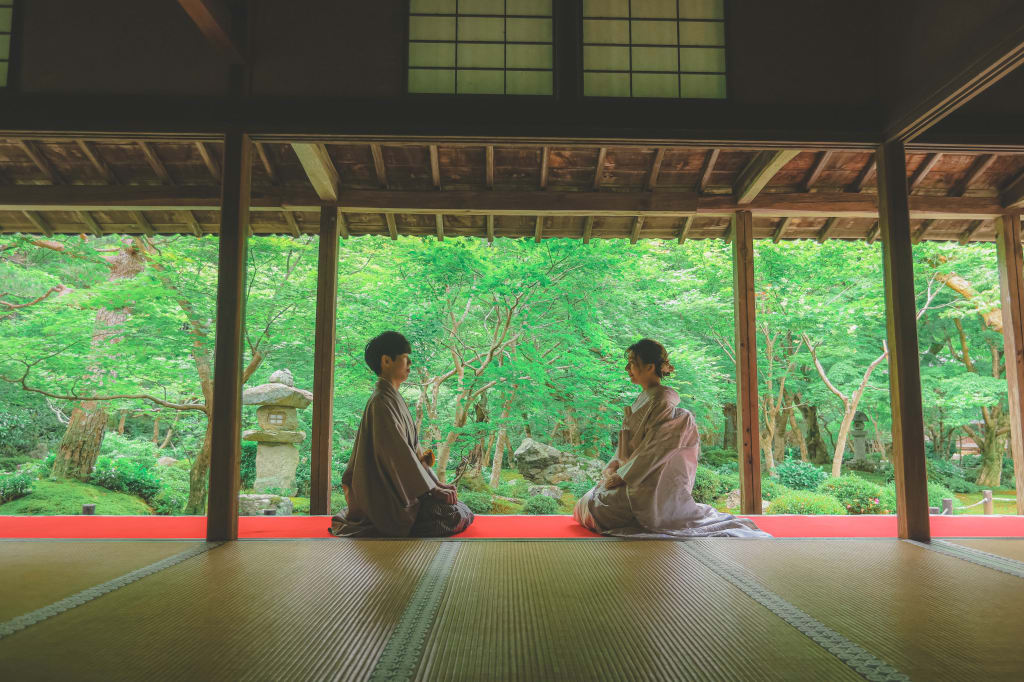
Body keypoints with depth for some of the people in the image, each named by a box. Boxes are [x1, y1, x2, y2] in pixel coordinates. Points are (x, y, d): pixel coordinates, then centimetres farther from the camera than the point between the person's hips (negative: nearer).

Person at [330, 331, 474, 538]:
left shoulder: (392, 397, 13)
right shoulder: (382, 402, -18)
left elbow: (410, 446, 15)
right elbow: (399, 453, -22)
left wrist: (435, 483, 10)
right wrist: (432, 490, -17)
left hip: (401, 487, 10)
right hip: (391, 495, -10)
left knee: (464, 511, 12)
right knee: (457, 516, -12)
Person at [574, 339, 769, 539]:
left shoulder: (662, 402, -18)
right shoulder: (643, 399, 12)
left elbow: (653, 451, -20)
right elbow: (626, 443, 15)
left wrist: (620, 476, -15)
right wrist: (612, 468, 2)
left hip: (651, 488, -9)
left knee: (589, 505, -9)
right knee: (587, 500, 12)